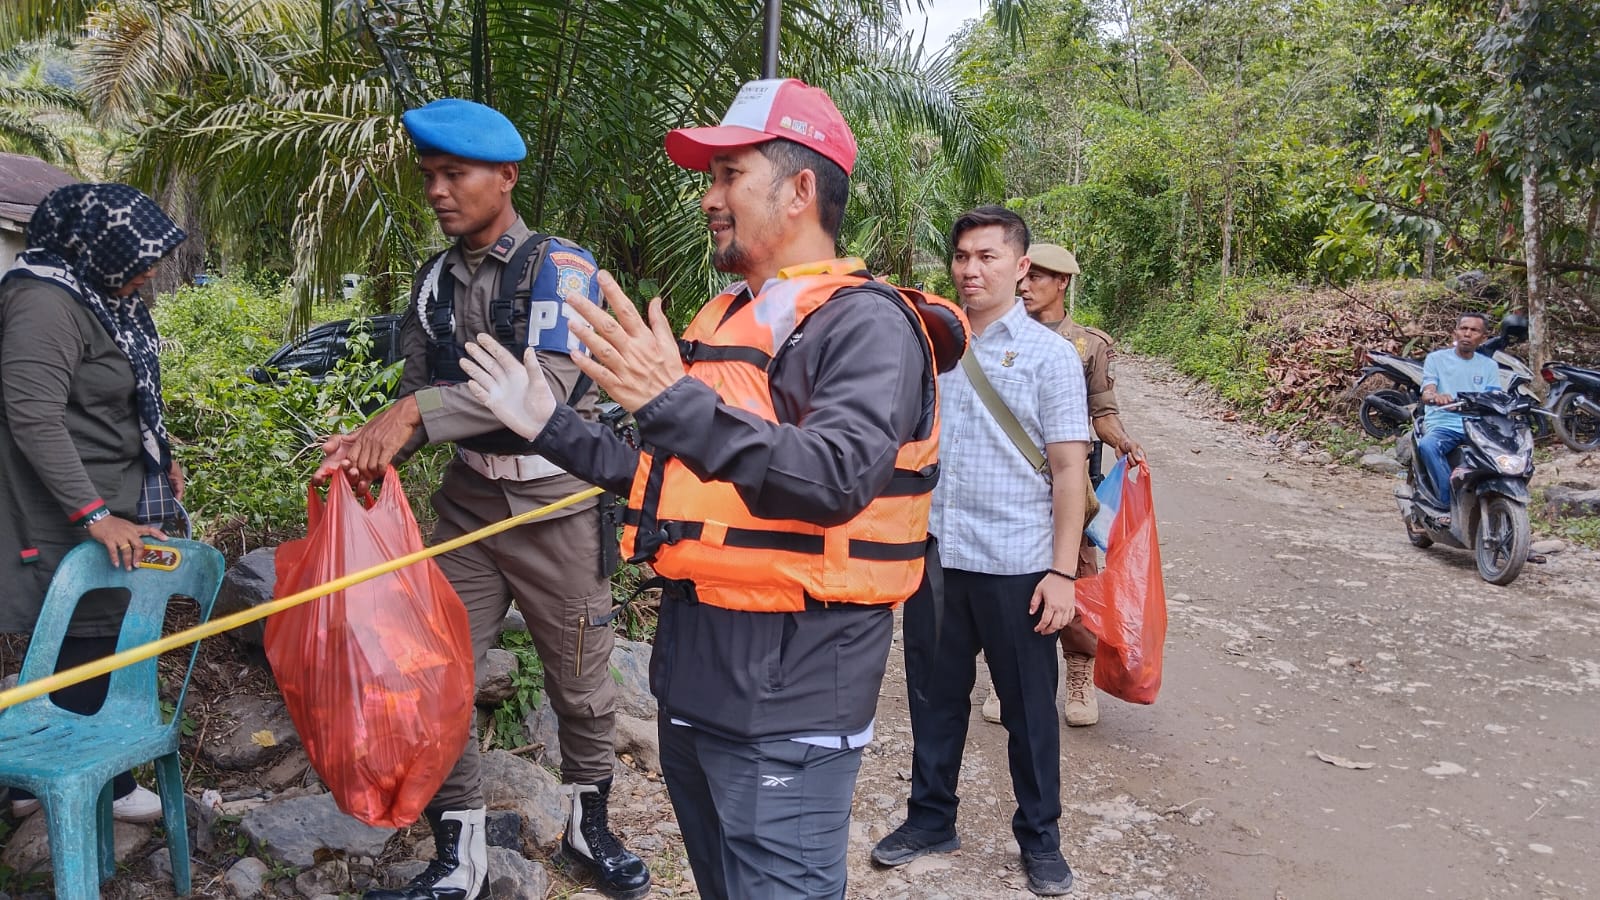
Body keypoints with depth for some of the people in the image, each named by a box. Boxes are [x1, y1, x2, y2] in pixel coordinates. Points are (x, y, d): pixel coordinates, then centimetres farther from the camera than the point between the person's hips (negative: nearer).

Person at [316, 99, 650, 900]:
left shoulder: (560, 267, -9)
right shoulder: (433, 283, 8)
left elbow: (548, 381, -24)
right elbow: (418, 396, 9)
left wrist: (417, 412, -28)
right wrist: (370, 444, -12)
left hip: (555, 504, -4)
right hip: (467, 504, 5)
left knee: (581, 686, 10)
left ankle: (589, 827, 34)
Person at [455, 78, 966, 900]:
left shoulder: (866, 323, -13)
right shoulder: (727, 318, 14)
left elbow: (837, 477, -30)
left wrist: (677, 403, -38)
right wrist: (550, 425, 19)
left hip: (785, 701, -9)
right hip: (692, 677, 9)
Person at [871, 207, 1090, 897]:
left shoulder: (1047, 354, -3)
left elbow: (1070, 468, -6)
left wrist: (1062, 572, -12)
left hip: (1014, 566, -3)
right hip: (933, 555, 4)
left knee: (1028, 708, 9)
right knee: (934, 697, 15)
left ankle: (1039, 838, 27)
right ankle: (930, 818, 33)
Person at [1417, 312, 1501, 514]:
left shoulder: (1489, 366, 18)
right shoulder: (1436, 359, 9)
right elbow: (1426, 393, -7)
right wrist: (1435, 396, -32)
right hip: (1443, 425, -3)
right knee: (1427, 445, -37)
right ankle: (1448, 503, -33)